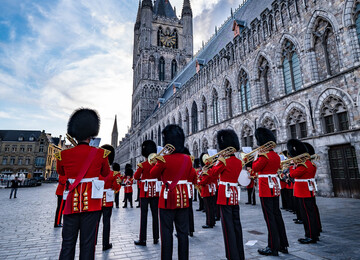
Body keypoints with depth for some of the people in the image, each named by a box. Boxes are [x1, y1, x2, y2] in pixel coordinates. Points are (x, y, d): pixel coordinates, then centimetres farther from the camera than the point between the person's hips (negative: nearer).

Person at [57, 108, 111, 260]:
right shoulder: (100, 153, -8)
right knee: (87, 242, 8)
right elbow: (106, 173, 10)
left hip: (72, 201, 2)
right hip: (92, 202, -2)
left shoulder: (64, 154, -3)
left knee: (68, 242, 13)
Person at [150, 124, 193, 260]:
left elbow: (153, 174, 1)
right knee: (183, 231, 13)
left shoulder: (164, 159, -15)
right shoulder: (187, 159, 0)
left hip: (168, 199, -4)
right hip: (183, 198, 4)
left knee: (167, 231, 7)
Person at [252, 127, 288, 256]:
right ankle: (283, 245, 25)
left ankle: (273, 248, 6)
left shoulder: (264, 156, -17)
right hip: (275, 187, 9)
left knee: (269, 217, -2)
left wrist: (257, 156, 0)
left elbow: (255, 168, -11)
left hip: (266, 188, -9)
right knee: (277, 215, 15)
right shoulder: (276, 156, 10)